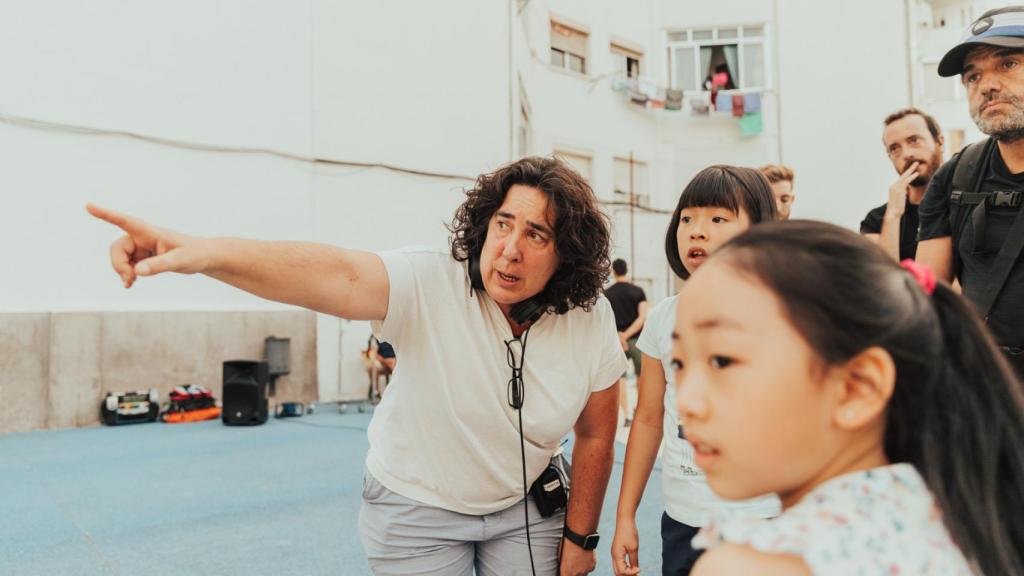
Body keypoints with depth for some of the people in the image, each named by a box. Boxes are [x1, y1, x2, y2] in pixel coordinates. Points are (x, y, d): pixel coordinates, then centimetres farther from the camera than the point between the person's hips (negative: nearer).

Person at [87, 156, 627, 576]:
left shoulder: (592, 323, -16)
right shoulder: (430, 285, -26)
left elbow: (596, 437, -5)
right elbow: (341, 275, -45)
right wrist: (205, 252, -61)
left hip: (525, 510, 2)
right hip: (416, 507, -2)